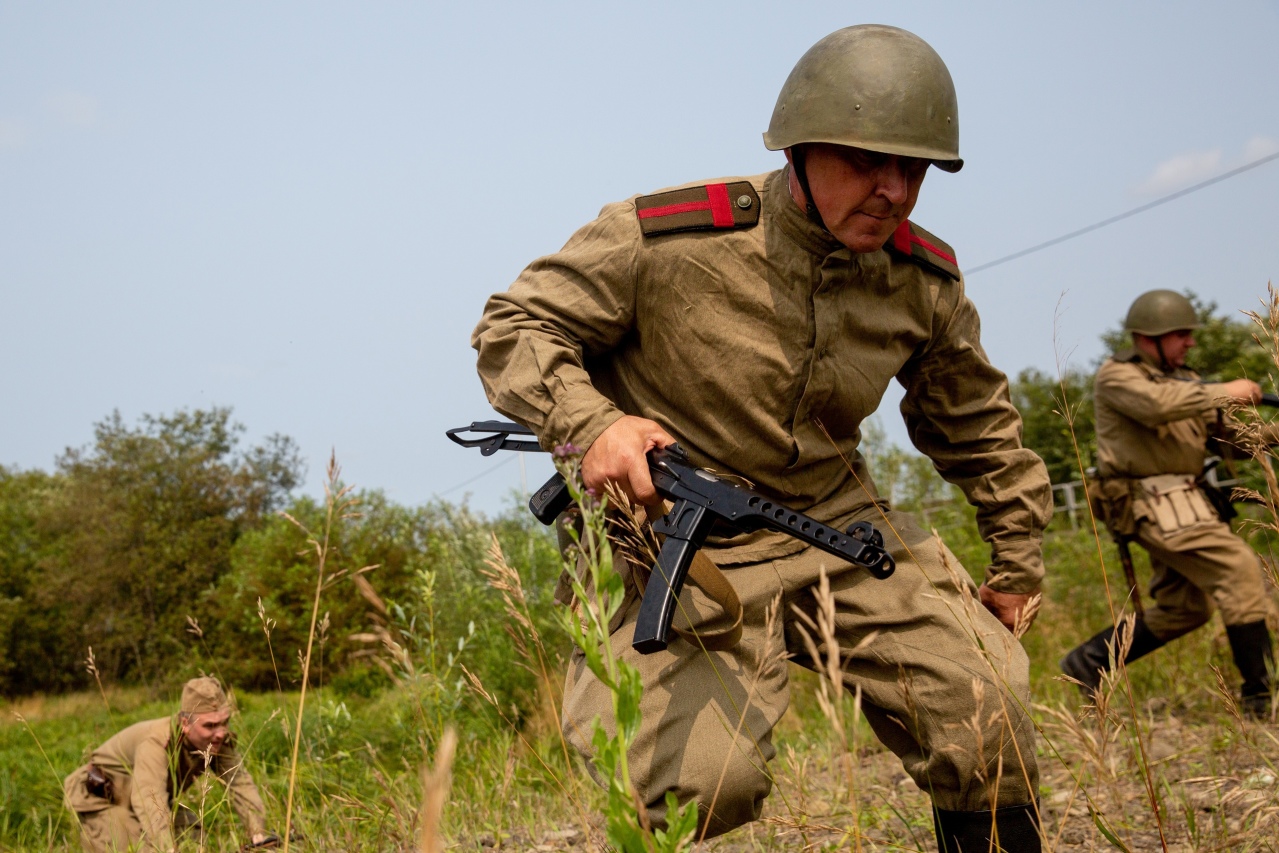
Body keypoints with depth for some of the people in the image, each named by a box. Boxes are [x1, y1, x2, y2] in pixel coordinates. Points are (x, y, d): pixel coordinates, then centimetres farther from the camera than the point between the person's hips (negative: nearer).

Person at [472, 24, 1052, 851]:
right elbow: (514, 328, -9)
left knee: (987, 722, -4)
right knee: (705, 781, -22)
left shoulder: (923, 280, -2)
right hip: (688, 542, -4)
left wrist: (1018, 560, 20)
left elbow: (977, 425, 15)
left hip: (842, 528, 5)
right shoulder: (666, 239, -18)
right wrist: (592, 423, -27)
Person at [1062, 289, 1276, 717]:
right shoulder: (1117, 376, -5)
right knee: (1239, 571, -16)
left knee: (1185, 607, 11)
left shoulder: (1180, 378, 20)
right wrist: (1222, 392, -21)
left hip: (1179, 501, 9)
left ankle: (1089, 660, 18)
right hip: (1153, 501, -9)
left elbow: (1227, 432, 16)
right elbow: (1157, 403, -26)